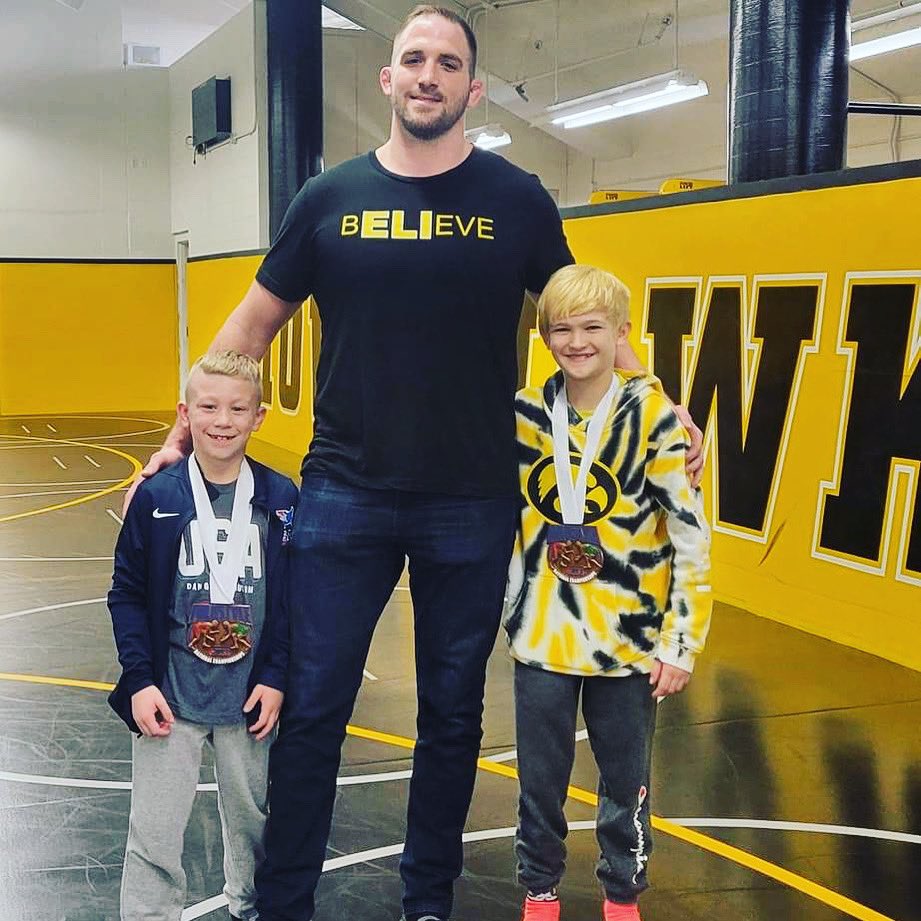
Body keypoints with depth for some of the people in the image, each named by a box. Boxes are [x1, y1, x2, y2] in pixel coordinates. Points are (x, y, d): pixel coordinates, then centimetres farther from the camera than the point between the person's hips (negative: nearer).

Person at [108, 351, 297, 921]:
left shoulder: (281, 498, -5)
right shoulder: (156, 497, -7)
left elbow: (297, 598, 1)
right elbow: (126, 593, -2)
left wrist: (276, 677, -4)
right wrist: (139, 679, -9)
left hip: (251, 698, 2)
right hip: (169, 696, -1)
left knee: (252, 817, 19)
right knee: (154, 834, 3)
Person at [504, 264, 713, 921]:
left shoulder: (654, 416, -10)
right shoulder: (526, 413, 0)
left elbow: (691, 537, -8)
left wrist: (681, 640, -9)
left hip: (628, 640, -2)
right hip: (541, 637, 2)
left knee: (626, 781, 13)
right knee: (540, 780, 14)